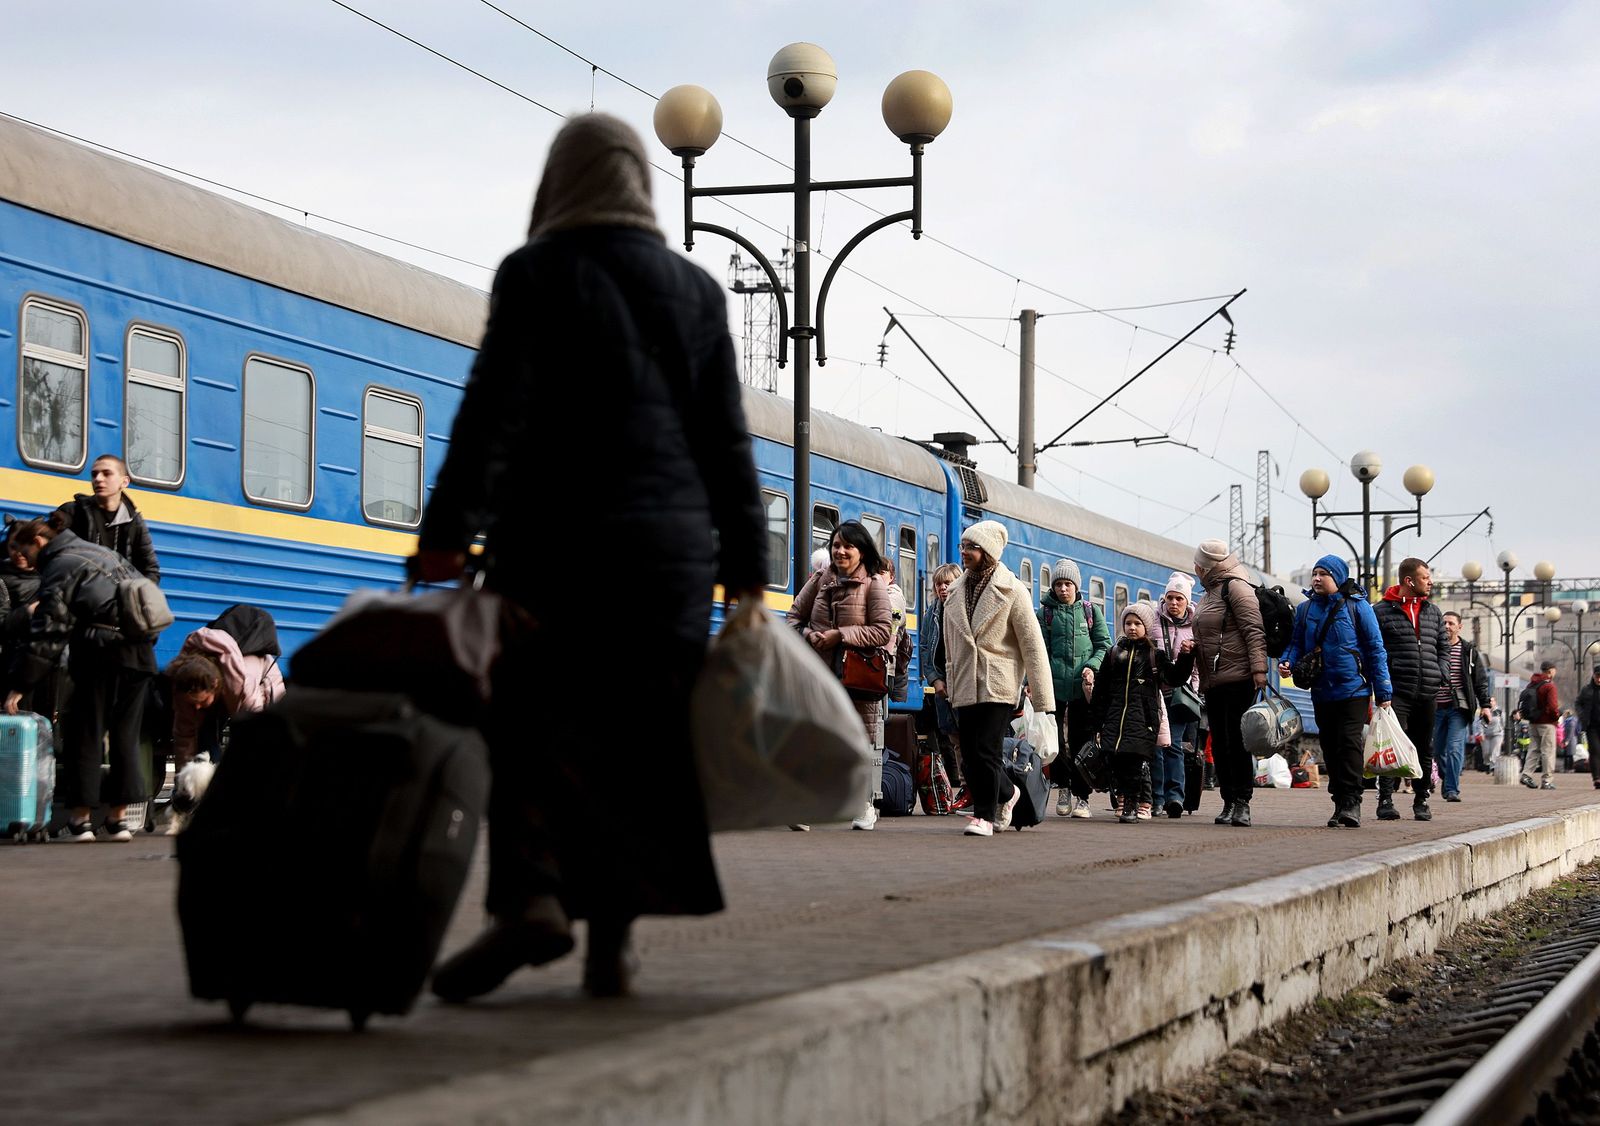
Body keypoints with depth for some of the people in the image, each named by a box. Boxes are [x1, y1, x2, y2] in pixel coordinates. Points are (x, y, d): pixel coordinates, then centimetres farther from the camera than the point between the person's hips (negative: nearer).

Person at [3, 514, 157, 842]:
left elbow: (48, 632, -10)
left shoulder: (59, 567, -3)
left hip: (101, 653, -7)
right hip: (139, 653, 7)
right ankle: (119, 815, 11)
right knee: (125, 734, 11)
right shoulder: (103, 553, 23)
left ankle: (80, 816, 1)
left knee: (86, 732, 1)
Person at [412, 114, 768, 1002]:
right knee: (640, 733, 6)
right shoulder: (695, 289, 11)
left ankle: (529, 896, -22)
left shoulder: (536, 273, 0)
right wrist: (745, 567, 14)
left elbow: (493, 411, -9)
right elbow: (727, 439, 11)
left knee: (526, 723, -2)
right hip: (671, 543, 4)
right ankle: (611, 938, 4)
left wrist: (447, 532, -10)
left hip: (554, 536, -3)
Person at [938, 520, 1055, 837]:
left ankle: (985, 815, 1)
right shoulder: (957, 592, 11)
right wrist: (950, 681, 13)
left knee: (985, 752, -11)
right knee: (970, 755, 5)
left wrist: (1043, 699, -9)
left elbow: (1033, 645, -6)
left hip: (998, 684, -5)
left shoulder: (1012, 591, -4)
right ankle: (1006, 794, 30)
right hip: (965, 686, 5)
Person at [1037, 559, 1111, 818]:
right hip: (1055, 687, 0)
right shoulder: (1045, 614, 8)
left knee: (1082, 741, 1)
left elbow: (1104, 645, 9)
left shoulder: (1091, 611, 10)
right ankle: (1064, 786, 16)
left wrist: (1092, 667, -8)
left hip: (1084, 687, 0)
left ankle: (1081, 796, 8)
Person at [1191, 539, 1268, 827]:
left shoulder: (1235, 587, -7)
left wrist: (1259, 668, -22)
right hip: (1213, 683, 10)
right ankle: (1228, 803, 12)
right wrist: (1192, 648, 12)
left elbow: (1254, 631, -15)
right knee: (1219, 744, 8)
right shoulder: (1210, 593, 22)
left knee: (1236, 741, -10)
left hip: (1237, 679, -10)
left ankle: (1242, 803, -8)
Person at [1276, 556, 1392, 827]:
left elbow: (1375, 649, -2)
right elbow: (1297, 643, 14)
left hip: (1353, 690, -5)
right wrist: (1286, 662, -10)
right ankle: (1340, 801, 15)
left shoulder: (1357, 606, -4)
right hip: (1321, 691, 5)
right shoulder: (1305, 609, 8)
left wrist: (1383, 692, -5)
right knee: (1330, 748, 8)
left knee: (1349, 744, -10)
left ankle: (1351, 803, -10)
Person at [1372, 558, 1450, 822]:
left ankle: (1421, 801, 19)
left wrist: (1441, 674, 6)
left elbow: (1444, 646, 21)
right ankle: (1385, 801, -13)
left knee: (1424, 749, 10)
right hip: (1396, 691, -5)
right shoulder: (1381, 611, -1)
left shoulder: (1433, 612, 16)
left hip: (1428, 692, 5)